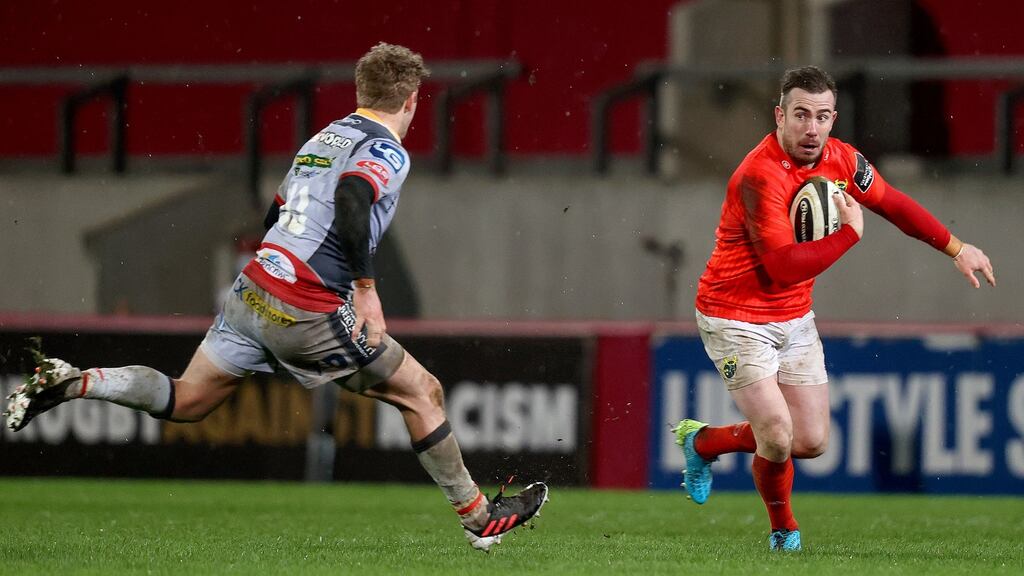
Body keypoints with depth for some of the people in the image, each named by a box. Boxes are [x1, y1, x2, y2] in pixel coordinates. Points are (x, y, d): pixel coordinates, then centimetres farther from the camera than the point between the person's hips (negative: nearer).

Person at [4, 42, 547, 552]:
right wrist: (366, 289, -25)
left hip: (250, 293, 7)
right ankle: (479, 518, 11)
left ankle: (70, 382, 0)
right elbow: (352, 199, -28)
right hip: (310, 314, -7)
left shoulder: (324, 138, 18)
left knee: (186, 400, 15)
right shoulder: (386, 152, -7)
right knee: (422, 392, 6)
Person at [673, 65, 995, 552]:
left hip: (794, 319, 7)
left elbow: (892, 203, 15)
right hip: (738, 320, -7)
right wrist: (850, 233, -25)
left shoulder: (841, 160, -4)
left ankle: (702, 442, 29)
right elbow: (785, 266, -32)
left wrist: (956, 247, 16)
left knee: (811, 442, 6)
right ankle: (783, 529, 15)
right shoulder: (759, 176, -27)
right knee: (778, 439, -15)